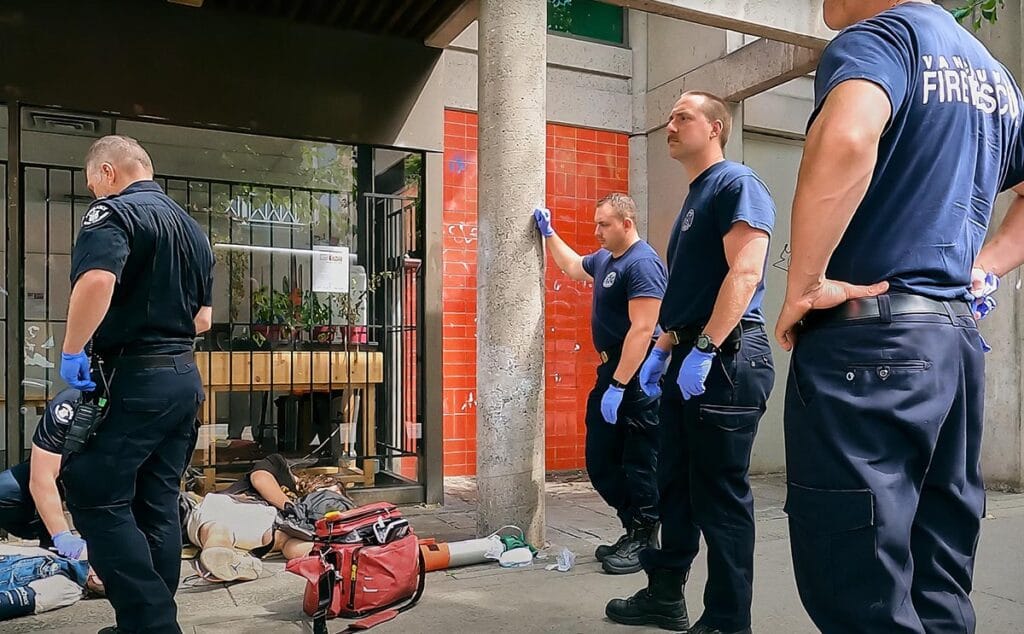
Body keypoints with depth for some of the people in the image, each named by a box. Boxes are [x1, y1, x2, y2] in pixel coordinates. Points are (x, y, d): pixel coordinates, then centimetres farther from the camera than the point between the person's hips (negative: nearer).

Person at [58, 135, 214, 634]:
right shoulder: (192, 227, 17)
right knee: (158, 506, 13)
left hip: (132, 380, -8)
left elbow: (97, 281, -29)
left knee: (96, 498, -1)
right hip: (184, 377, 8)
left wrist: (72, 351, -18)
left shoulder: (112, 213, -8)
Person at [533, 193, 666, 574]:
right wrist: (548, 233, 32)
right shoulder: (605, 259, 13)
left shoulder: (642, 263, -16)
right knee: (600, 462, 12)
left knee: (639, 466, 0)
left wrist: (618, 386, -25)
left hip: (638, 380, -10)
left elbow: (642, 329, -23)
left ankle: (643, 541, 14)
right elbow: (572, 267, 37)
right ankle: (634, 529, 25)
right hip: (611, 371, 10)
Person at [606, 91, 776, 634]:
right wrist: (663, 350, 18)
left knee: (719, 495, -2)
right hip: (688, 361, 10)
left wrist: (703, 350, -24)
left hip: (725, 358, -10)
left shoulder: (736, 183, -7)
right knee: (674, 485, 15)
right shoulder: (694, 198, 22)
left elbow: (745, 272, -20)